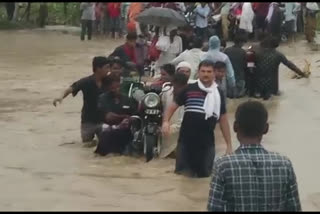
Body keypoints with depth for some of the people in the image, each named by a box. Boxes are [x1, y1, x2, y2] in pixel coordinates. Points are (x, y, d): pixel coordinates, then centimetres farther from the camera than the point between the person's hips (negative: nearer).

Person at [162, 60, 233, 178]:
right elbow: (173, 106, 4)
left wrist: (229, 144, 7)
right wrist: (166, 121, -17)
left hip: (207, 142, 1)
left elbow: (223, 120, 9)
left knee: (204, 174, 5)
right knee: (182, 173, 1)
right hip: (186, 140, -1)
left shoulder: (218, 94, 5)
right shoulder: (189, 89, 0)